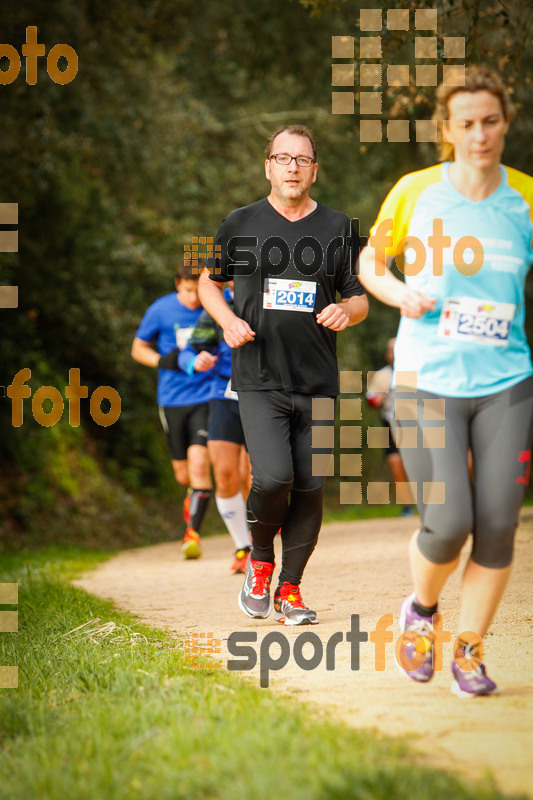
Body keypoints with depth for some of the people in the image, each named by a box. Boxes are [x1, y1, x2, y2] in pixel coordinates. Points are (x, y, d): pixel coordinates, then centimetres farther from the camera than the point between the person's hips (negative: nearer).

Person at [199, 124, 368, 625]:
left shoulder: (338, 229, 8)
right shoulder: (240, 224, 5)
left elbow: (360, 300, 14)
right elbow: (209, 283, 17)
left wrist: (345, 311, -10)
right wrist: (228, 321, -3)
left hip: (318, 382, 2)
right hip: (260, 380, -2)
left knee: (310, 489, 2)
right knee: (273, 477, -17)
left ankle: (289, 590, 16)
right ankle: (260, 561, 11)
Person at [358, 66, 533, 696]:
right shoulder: (416, 191, 0)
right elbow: (369, 260, 13)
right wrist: (397, 292, -8)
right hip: (427, 380, -2)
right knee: (448, 523, -11)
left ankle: (470, 652, 16)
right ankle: (421, 609, 21)